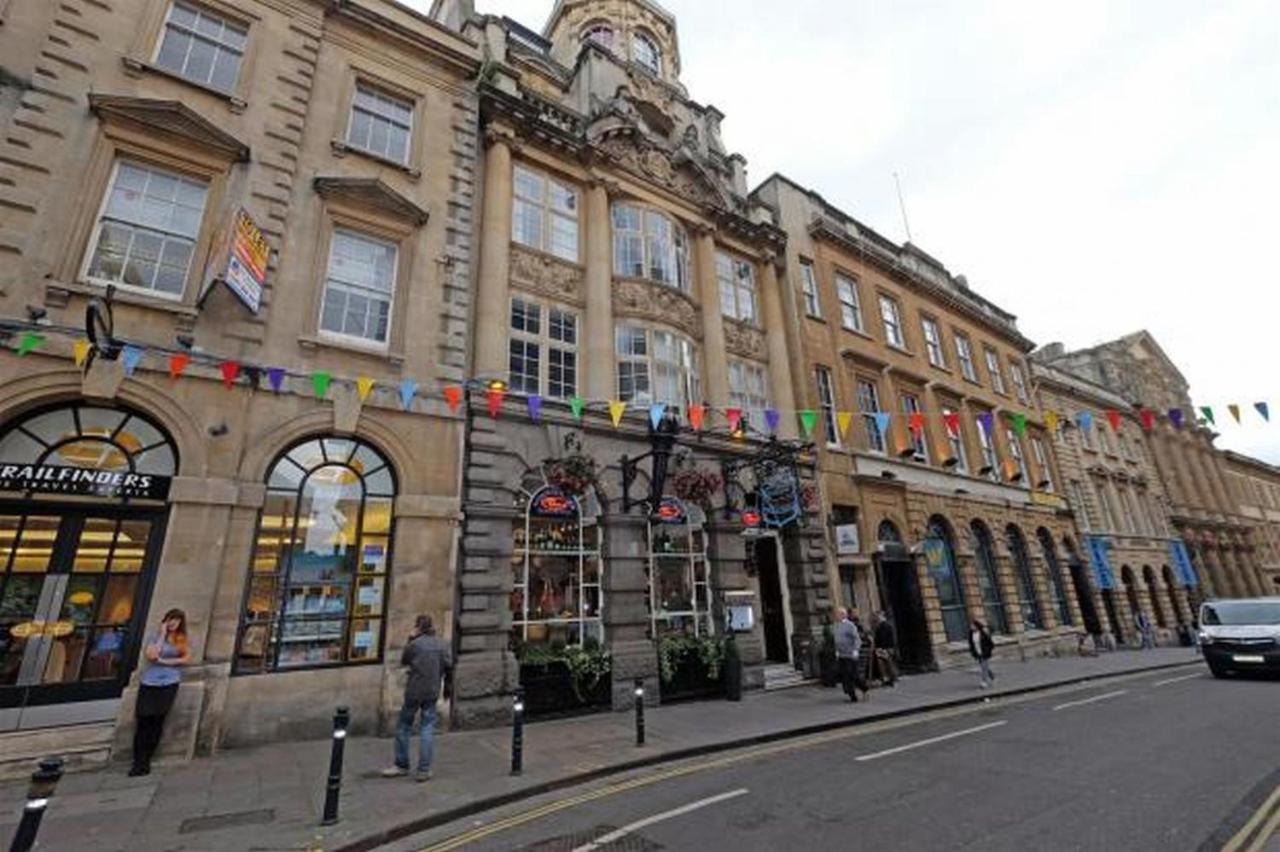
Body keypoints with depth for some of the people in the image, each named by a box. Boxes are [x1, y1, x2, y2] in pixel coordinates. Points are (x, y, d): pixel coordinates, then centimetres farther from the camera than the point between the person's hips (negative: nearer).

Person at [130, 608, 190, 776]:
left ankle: (145, 762, 3)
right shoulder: (154, 636, 8)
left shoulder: (183, 639, 10)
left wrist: (164, 661, -7)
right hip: (149, 682, 0)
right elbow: (151, 655, -8)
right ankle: (139, 763, 3)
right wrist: (162, 635, -3)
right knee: (144, 721, -5)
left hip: (169, 683, 0)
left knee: (157, 721, -5)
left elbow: (186, 658, 1)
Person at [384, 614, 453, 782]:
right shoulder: (442, 646, -2)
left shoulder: (414, 644, -11)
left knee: (403, 727, 16)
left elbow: (403, 662, 7)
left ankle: (401, 765, 25)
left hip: (413, 691, -2)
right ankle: (423, 770, 10)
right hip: (432, 693, 2)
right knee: (427, 729, 9)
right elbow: (449, 669, 0)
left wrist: (410, 639, 6)